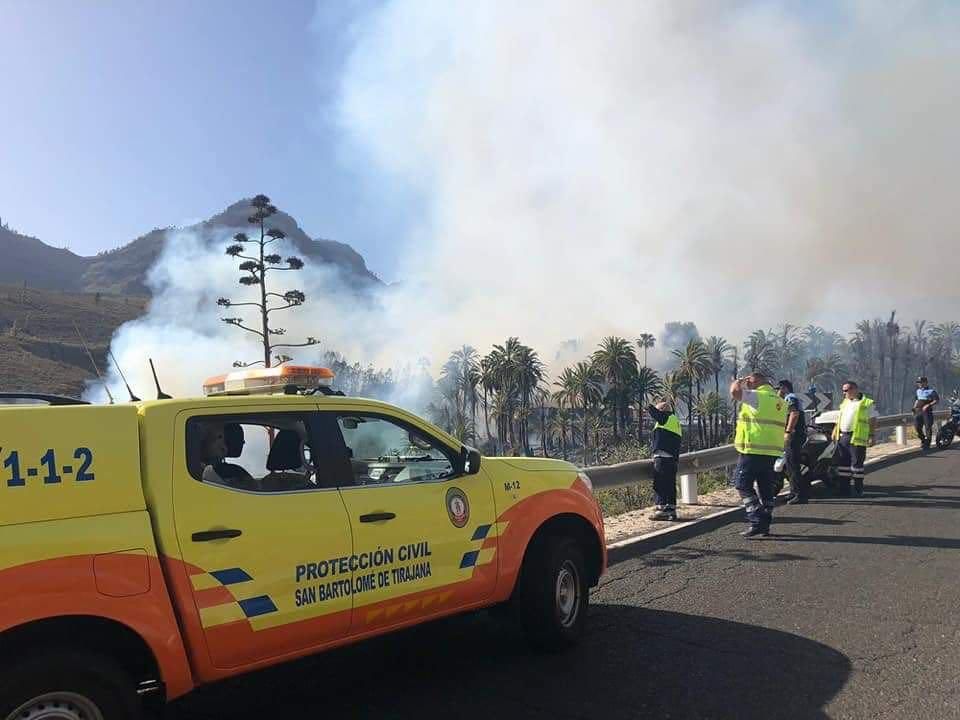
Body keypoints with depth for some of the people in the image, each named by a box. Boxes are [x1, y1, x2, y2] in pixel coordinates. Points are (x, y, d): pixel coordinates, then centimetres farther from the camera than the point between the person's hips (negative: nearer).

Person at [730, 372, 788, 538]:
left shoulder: (757, 396, -10)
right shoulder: (779, 400, 18)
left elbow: (735, 392, -23)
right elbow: (782, 427, 24)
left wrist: (738, 382, -6)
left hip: (754, 450, -8)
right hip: (773, 451, 8)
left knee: (742, 484, -2)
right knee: (766, 488, 12)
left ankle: (757, 522, -10)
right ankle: (765, 525, 16)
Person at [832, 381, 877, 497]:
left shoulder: (867, 403, -1)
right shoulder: (845, 402, 19)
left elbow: (873, 421, -3)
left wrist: (871, 435, -10)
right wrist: (835, 431, 17)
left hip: (857, 438, -6)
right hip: (842, 436, 6)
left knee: (856, 463, -2)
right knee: (843, 463, 8)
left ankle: (858, 490, 8)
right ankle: (844, 489, 15)